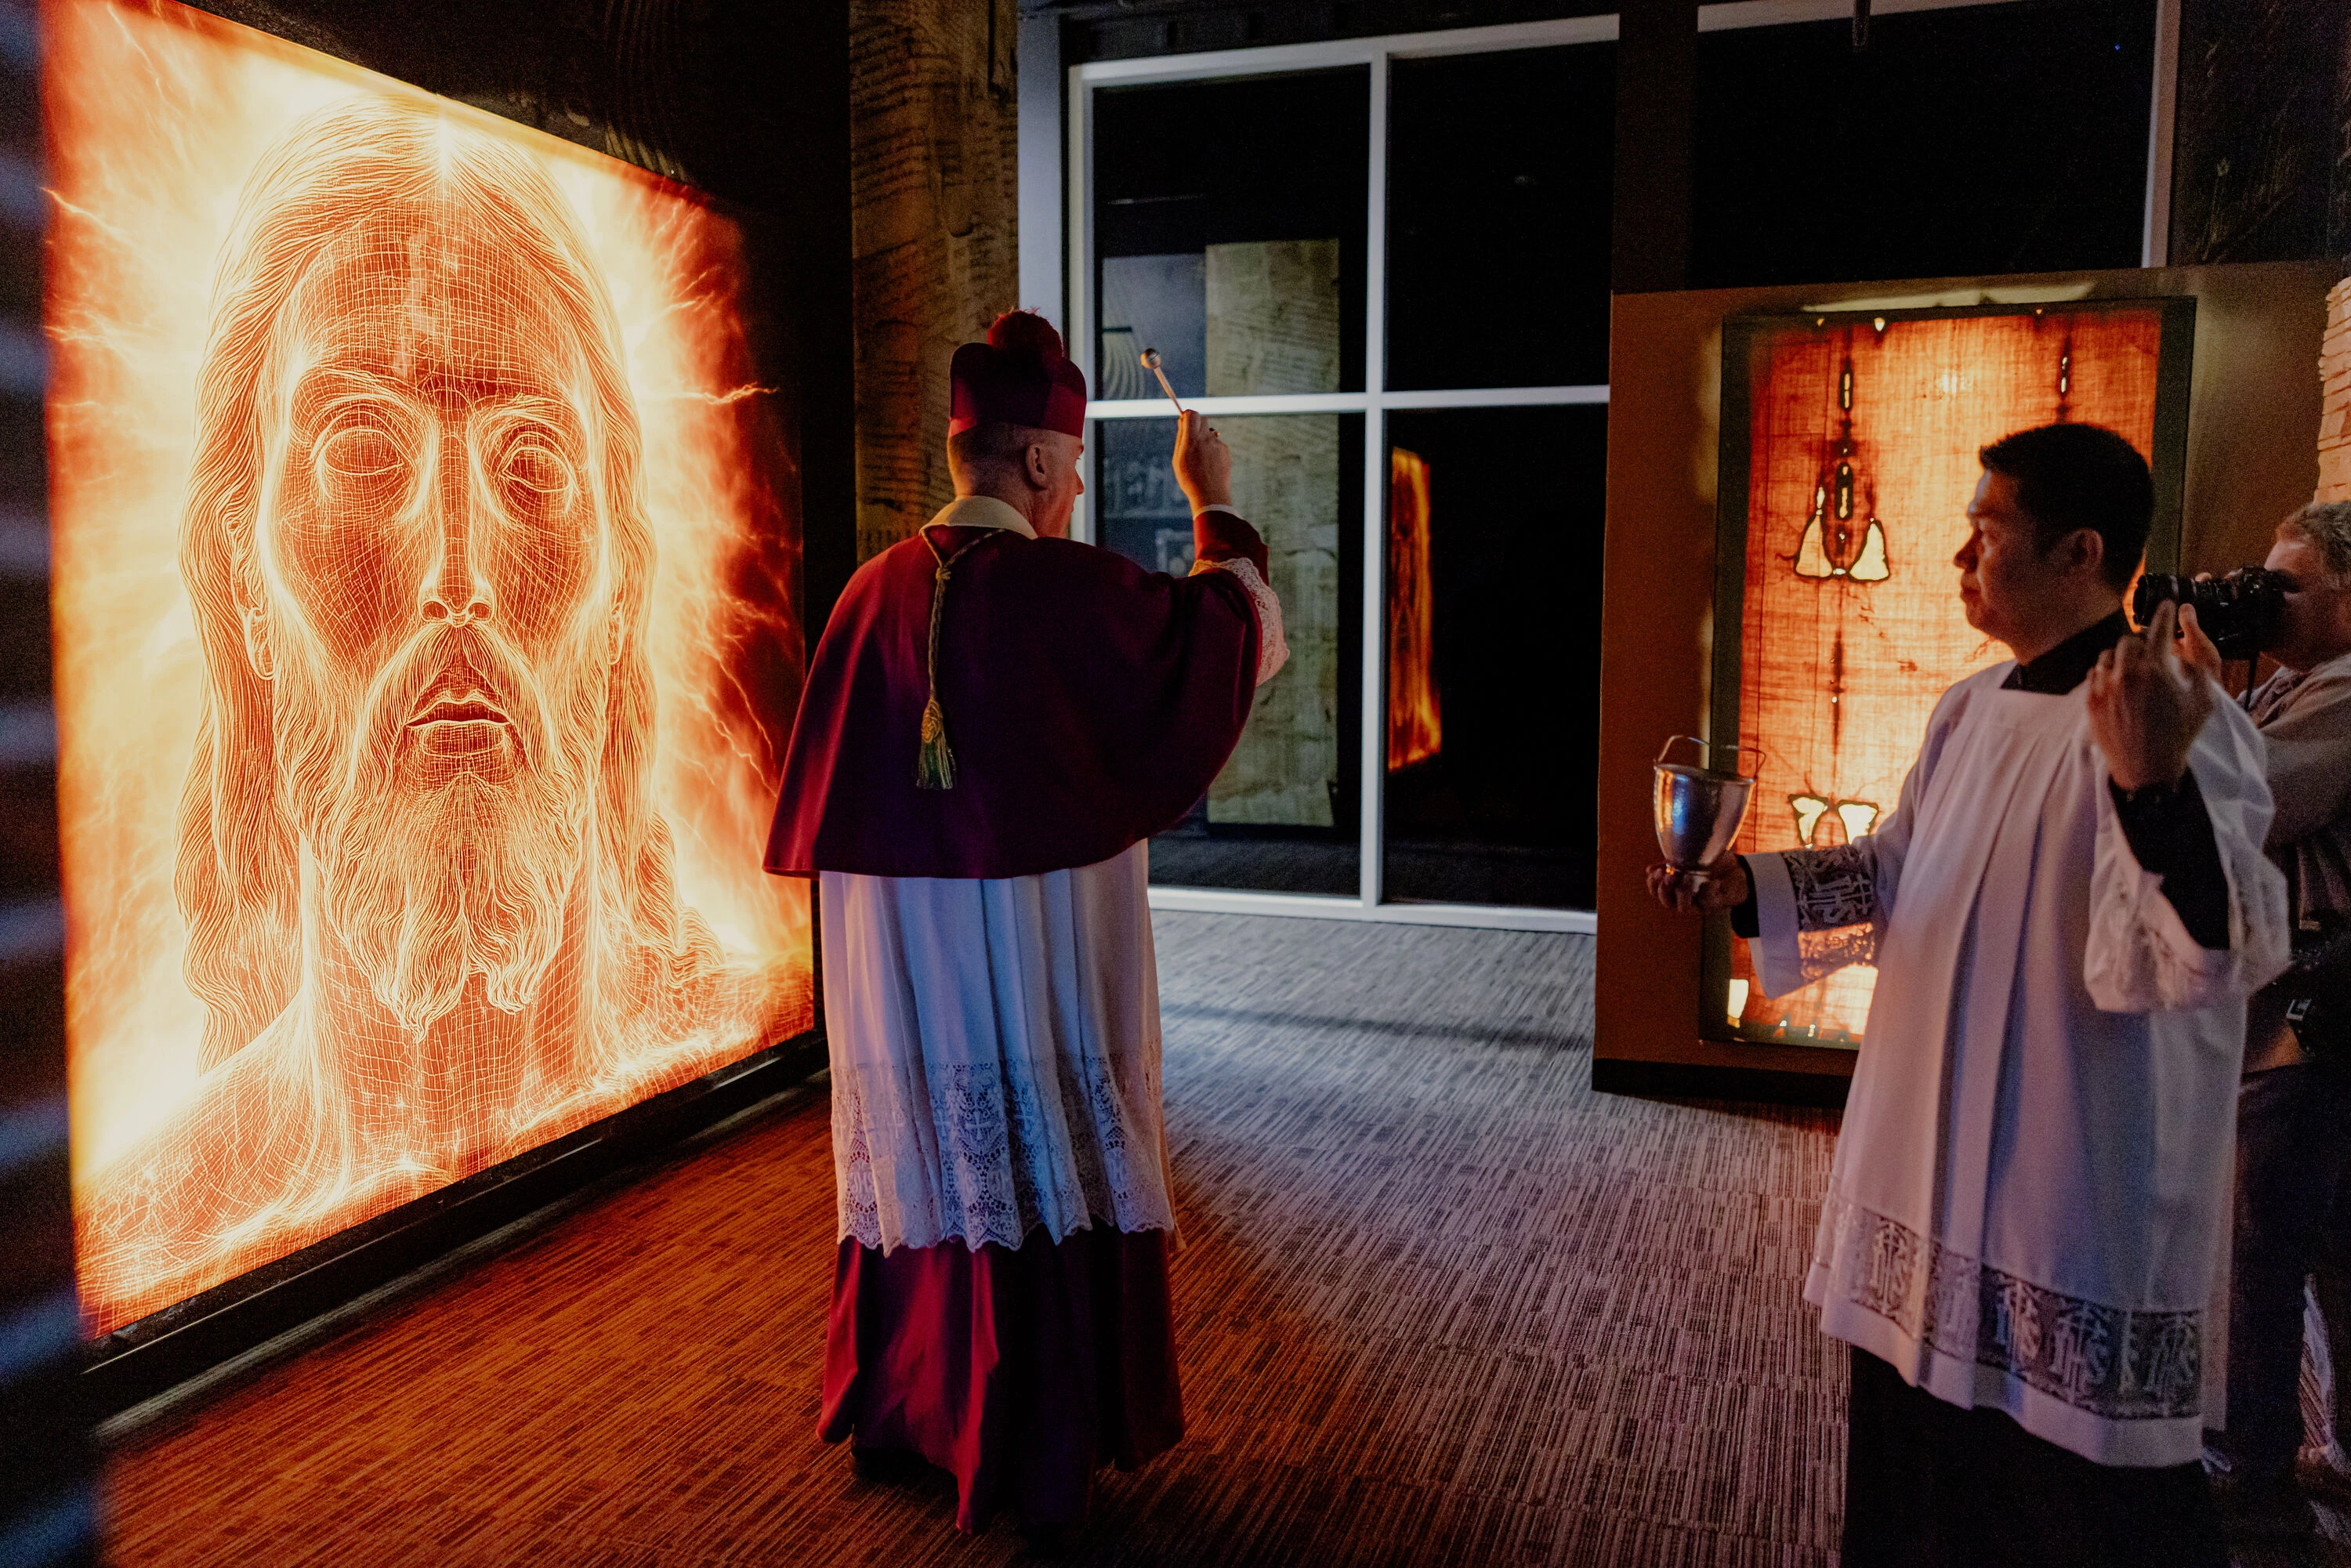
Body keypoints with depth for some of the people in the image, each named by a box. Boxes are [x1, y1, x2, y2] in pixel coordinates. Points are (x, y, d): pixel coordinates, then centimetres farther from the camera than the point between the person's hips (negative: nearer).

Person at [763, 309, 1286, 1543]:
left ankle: (891, 1414, 37)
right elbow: (1242, 641, -4)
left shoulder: (877, 591, -1)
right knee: (1044, 1177, 9)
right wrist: (1216, 508, 7)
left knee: (917, 1160, 20)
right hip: (1036, 949, -5)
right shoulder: (1073, 593, -16)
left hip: (895, 950, 5)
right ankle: (1030, 1463, 21)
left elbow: (825, 793, 7)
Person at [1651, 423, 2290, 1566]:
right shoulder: (1971, 710, 7)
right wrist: (1750, 888, 3)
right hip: (1931, 1172, 8)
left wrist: (2153, 788, -47)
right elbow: (1894, 871, 18)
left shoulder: (2172, 723, -17)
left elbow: (2222, 957, -29)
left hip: (2080, 1206, -7)